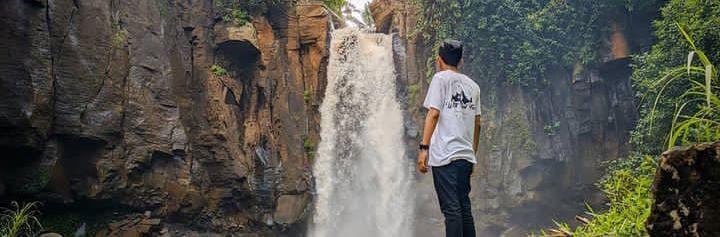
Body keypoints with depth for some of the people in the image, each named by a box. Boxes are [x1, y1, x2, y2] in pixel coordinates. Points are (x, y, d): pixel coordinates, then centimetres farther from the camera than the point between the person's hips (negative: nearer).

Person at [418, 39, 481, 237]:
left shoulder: (441, 78, -1)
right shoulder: (473, 85, 16)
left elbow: (433, 113, -10)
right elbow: (477, 123, 17)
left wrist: (424, 148, -11)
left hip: (444, 154, -6)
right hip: (466, 155, 6)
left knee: (451, 209, -8)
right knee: (464, 208, 11)